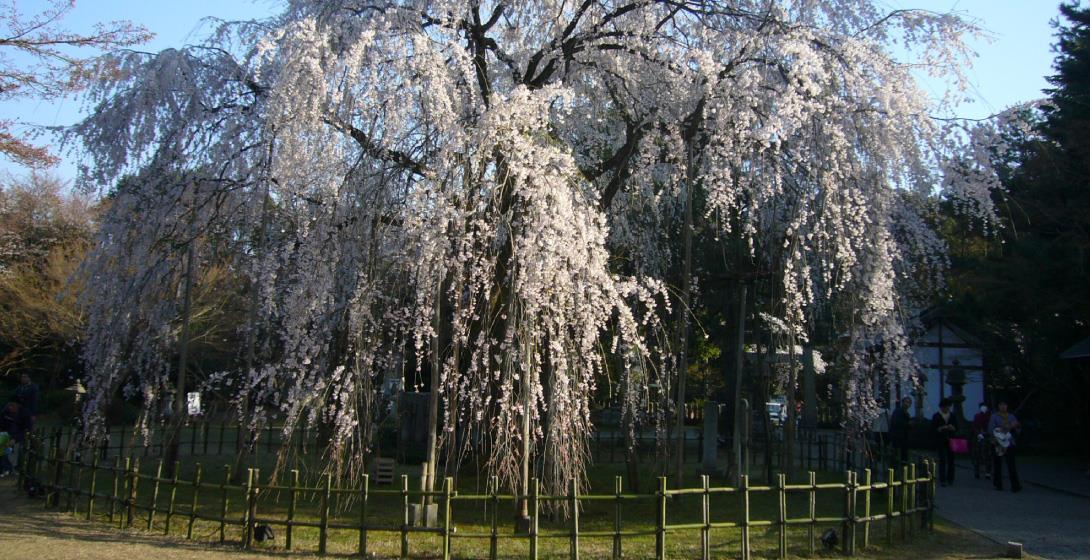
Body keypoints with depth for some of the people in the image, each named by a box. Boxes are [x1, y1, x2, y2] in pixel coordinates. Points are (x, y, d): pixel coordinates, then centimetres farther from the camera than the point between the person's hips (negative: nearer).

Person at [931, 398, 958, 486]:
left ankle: (950, 479, 13)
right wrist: (941, 429, -17)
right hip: (941, 441, -3)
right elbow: (933, 430, -1)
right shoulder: (936, 416, 2)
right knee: (942, 460, -8)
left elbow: (956, 428, 14)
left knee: (951, 459, 2)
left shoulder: (953, 416, 11)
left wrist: (952, 428, -7)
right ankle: (942, 480, -8)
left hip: (951, 440, 3)